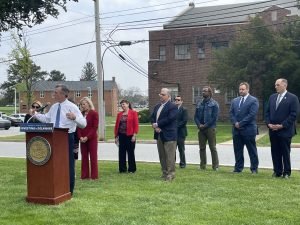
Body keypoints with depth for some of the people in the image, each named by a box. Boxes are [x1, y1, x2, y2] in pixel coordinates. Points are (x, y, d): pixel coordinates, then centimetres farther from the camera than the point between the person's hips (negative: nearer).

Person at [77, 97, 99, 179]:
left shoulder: (94, 113, -3)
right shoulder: (81, 114, 12)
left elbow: (95, 127, -9)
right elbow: (78, 127, 9)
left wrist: (87, 137, -16)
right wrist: (80, 137, -7)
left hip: (92, 138, -5)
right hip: (82, 139, 5)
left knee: (93, 156, -1)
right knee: (84, 156, 6)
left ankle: (94, 175, 5)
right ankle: (84, 175, 12)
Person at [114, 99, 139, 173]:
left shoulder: (133, 113, -2)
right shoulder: (119, 114, 10)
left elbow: (136, 125, -6)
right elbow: (116, 125, 11)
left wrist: (134, 135, -12)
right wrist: (116, 136, 7)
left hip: (130, 136, -4)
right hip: (121, 135, 4)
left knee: (130, 152, 4)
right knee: (121, 152, 6)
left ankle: (132, 169, 14)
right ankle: (122, 169, 16)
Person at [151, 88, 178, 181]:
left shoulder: (173, 106, -8)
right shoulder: (157, 106, 17)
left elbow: (170, 118, -19)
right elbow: (152, 117, 13)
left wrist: (157, 124, -13)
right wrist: (155, 127, -7)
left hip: (169, 135, -8)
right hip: (159, 134, 8)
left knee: (169, 156, -4)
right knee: (162, 155, 12)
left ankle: (170, 174, 2)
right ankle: (164, 173, 20)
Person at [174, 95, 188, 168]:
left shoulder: (184, 110, -2)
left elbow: (185, 121, -11)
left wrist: (177, 126, -15)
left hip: (180, 132, -4)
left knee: (181, 149, 0)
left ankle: (182, 163, 10)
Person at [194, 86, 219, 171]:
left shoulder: (214, 104, -1)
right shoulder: (199, 104, 14)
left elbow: (214, 117, -9)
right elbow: (196, 116, 12)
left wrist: (205, 125, -14)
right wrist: (199, 124, -6)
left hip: (210, 128, -5)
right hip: (201, 129, 5)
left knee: (213, 148, -2)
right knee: (202, 148, 8)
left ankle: (215, 166, 4)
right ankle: (202, 165, 15)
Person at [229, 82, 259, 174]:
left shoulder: (253, 100, -4)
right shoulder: (234, 101, 14)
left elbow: (252, 114, -13)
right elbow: (231, 113, 10)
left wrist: (241, 123, -14)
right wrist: (235, 123, -8)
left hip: (248, 129, -5)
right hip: (236, 130, 5)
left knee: (252, 151, 3)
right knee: (237, 150, 9)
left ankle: (254, 169, 11)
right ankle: (238, 168, 18)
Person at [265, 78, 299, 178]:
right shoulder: (272, 97, 12)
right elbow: (268, 112, 14)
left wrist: (282, 125, -15)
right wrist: (268, 123, -2)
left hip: (285, 130, -5)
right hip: (273, 130, 5)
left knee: (285, 152, 2)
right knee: (275, 152, 8)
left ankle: (287, 172, 12)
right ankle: (277, 171, 17)